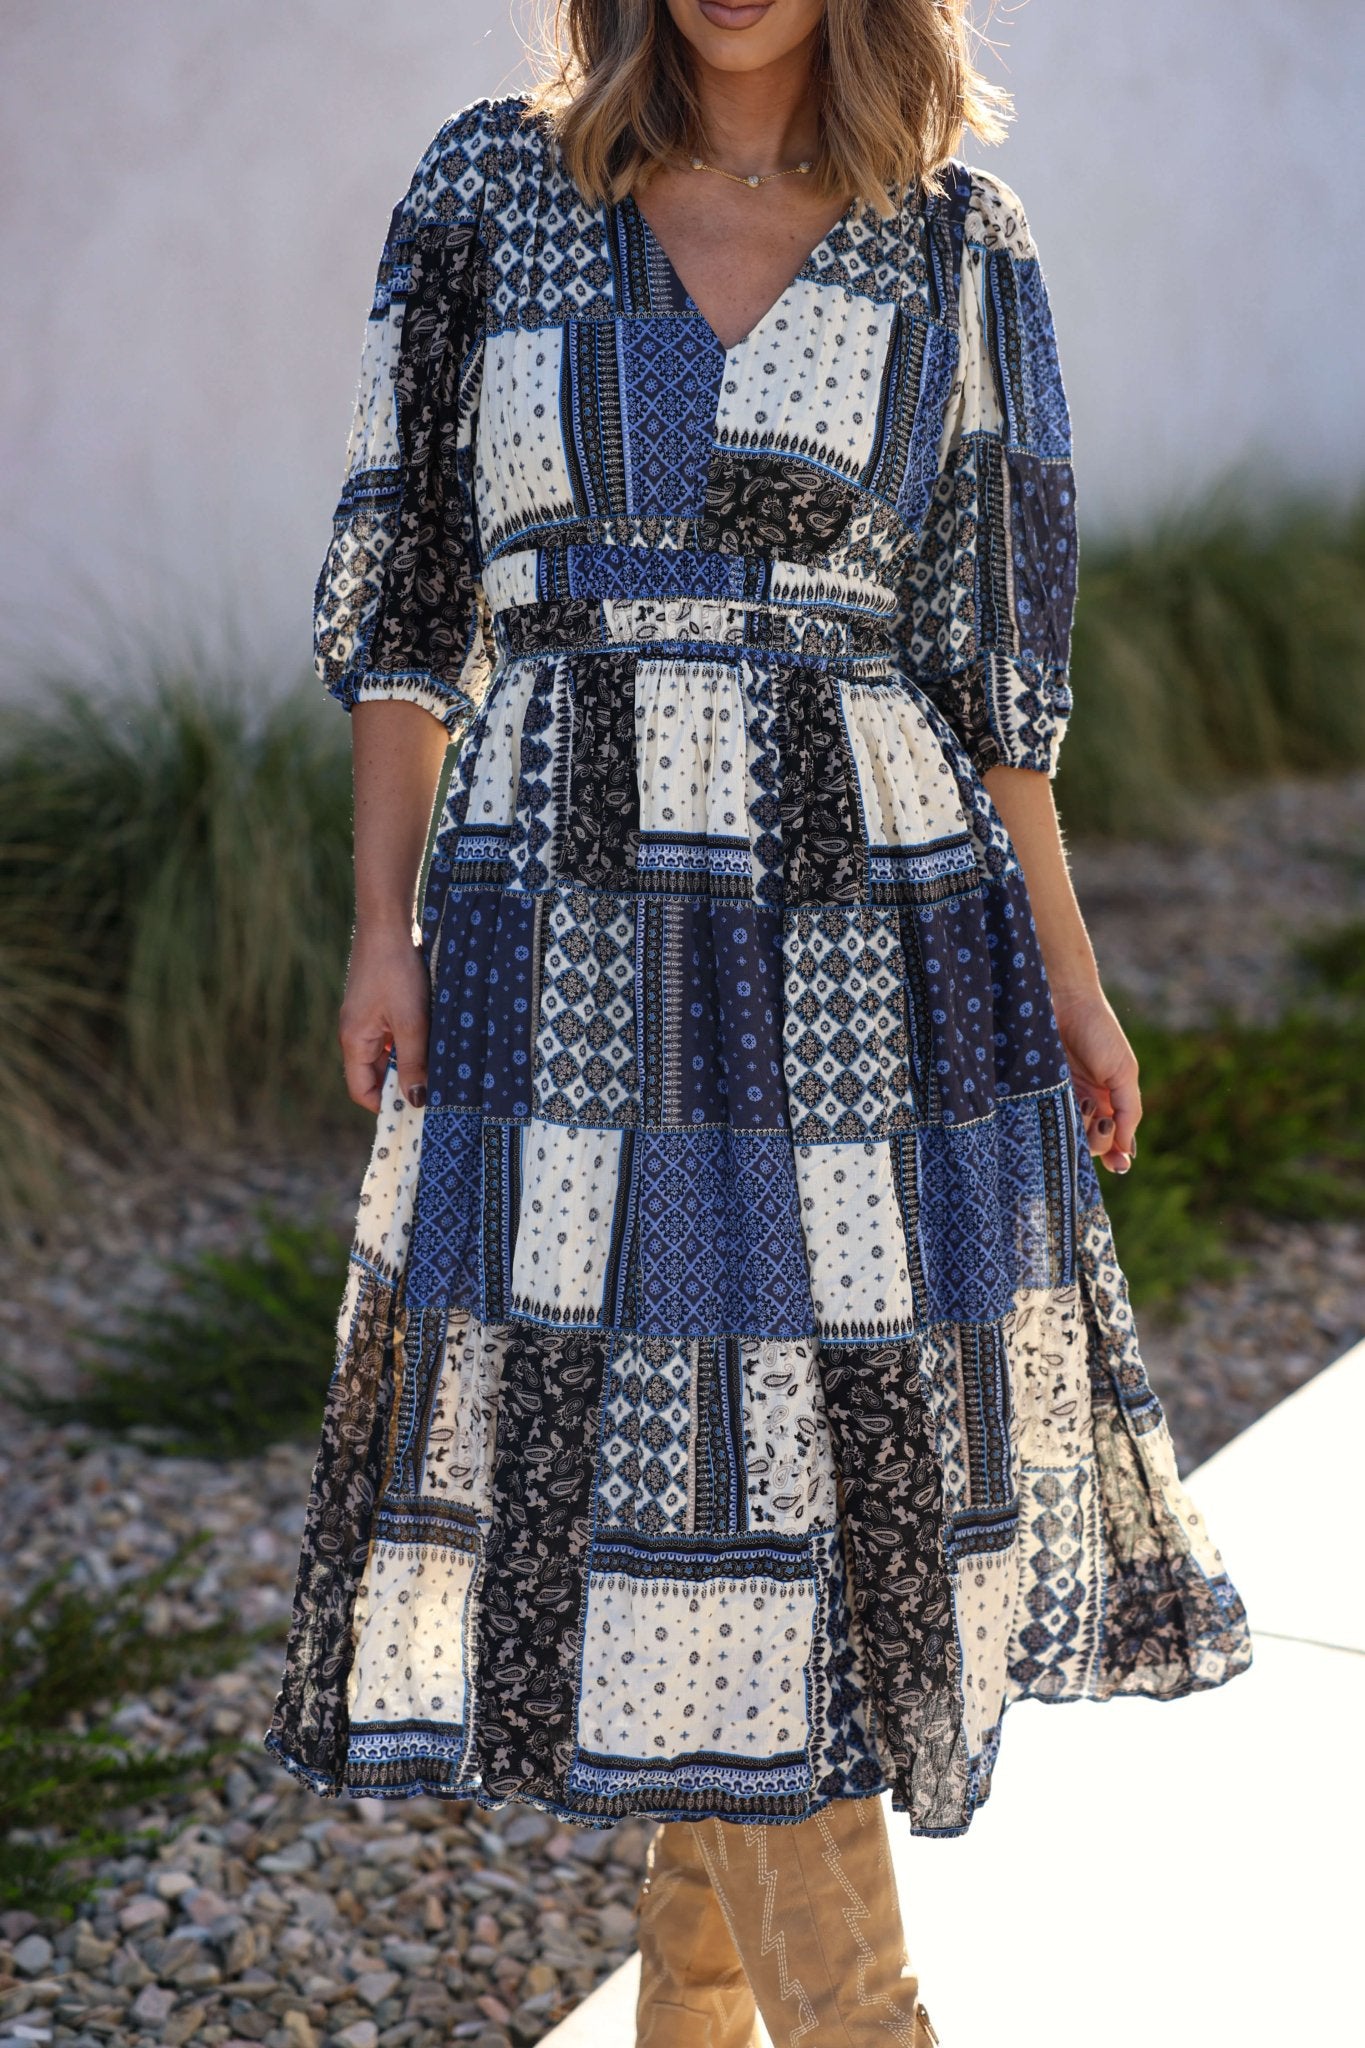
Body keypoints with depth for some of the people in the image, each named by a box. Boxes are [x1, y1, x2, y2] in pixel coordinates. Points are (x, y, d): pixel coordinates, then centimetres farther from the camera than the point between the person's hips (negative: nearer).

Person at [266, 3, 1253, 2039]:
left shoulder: (958, 249, 5)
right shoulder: (492, 188, 4)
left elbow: (985, 640, 6)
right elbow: (401, 573, 5)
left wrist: (1069, 979, 4)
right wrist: (383, 921, -1)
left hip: (873, 942, 1)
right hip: (566, 947, 0)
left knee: (840, 1450, 8)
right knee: (653, 1460, 0)